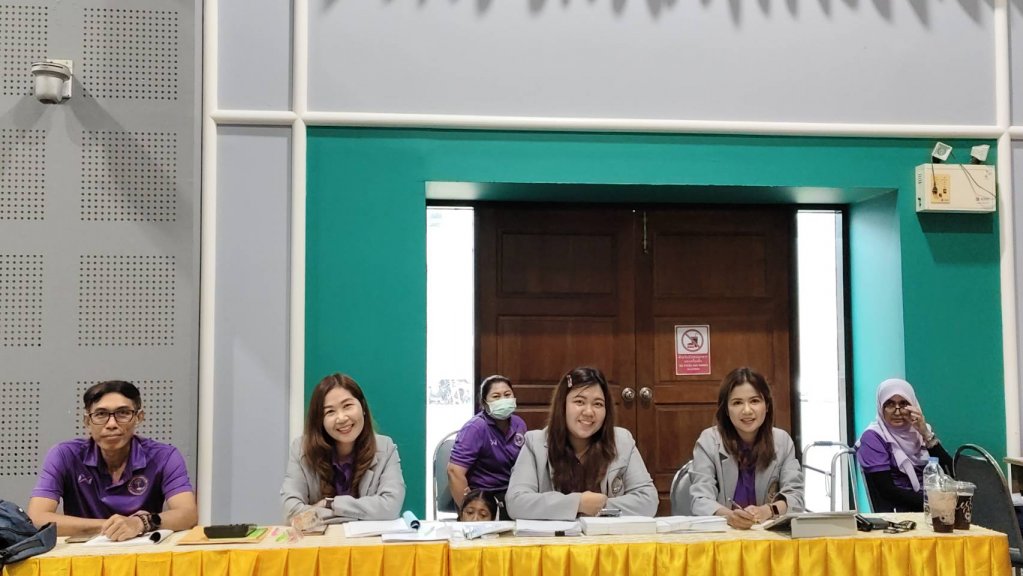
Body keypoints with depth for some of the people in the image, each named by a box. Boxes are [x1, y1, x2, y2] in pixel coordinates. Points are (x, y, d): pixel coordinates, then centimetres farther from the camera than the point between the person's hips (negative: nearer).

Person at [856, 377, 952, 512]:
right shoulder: (872, 438, -3)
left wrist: (926, 434, -11)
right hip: (896, 511, -5)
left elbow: (950, 471, -1)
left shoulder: (921, 430, 13)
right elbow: (887, 490, -11)